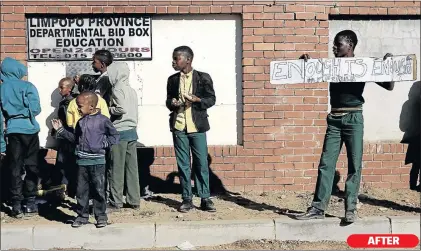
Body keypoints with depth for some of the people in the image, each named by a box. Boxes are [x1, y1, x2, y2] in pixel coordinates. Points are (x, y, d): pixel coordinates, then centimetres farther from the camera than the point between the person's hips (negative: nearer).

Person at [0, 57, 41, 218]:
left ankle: (16, 205, 4)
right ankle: (30, 203, 9)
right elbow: (35, 109, -10)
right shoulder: (27, 87, -5)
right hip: (29, 130, -2)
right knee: (32, 167, 9)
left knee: (15, 168, 6)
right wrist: (24, 113, 10)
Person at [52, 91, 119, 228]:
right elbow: (75, 138, 19)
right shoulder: (81, 122, 11)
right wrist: (61, 130, 15)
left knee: (98, 190, 1)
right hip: (82, 161, 5)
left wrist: (103, 143, -10)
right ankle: (82, 215, 18)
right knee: (81, 190, 8)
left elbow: (114, 136, -2)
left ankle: (101, 216, 11)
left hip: (97, 161, -5)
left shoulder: (103, 120, -6)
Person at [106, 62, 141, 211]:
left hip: (120, 132, -7)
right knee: (132, 167, 8)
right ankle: (134, 200, 11)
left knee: (117, 169, -1)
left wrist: (109, 109, -8)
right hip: (132, 131, 7)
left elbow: (122, 108, -24)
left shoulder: (117, 89, -11)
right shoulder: (131, 90, 12)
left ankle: (116, 202, 4)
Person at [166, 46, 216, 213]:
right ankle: (187, 199, 11)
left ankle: (205, 198, 7)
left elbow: (211, 99, 2)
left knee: (201, 163, -1)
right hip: (179, 126, 3)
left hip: (197, 126, -3)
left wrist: (197, 100, -16)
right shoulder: (173, 80, 10)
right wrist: (172, 103, -6)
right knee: (183, 164, 5)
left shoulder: (203, 78, 0)